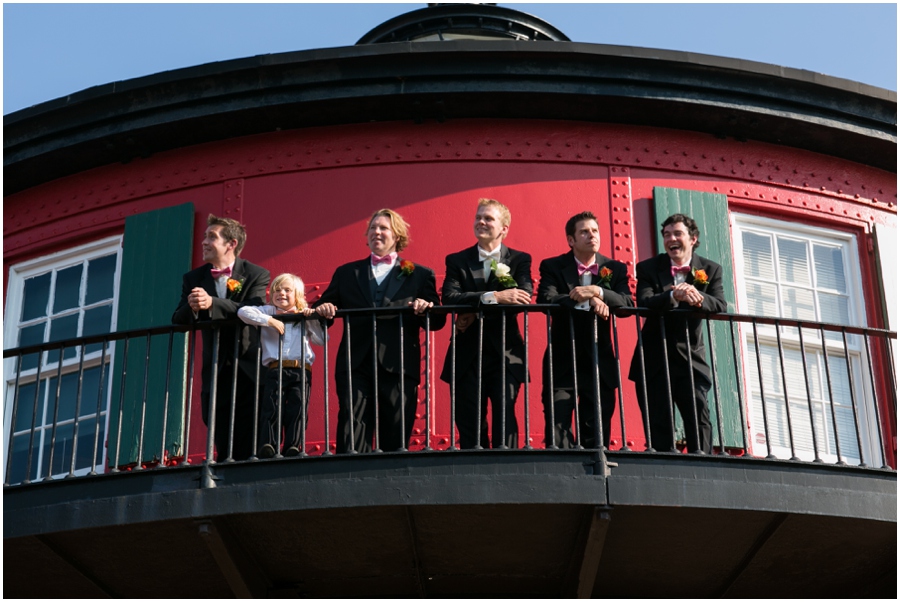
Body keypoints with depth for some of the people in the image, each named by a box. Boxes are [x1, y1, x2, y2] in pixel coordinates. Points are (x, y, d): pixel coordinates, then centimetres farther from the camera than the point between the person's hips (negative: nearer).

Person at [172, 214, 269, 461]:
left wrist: (212, 303, -30)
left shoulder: (256, 274, -2)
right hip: (215, 373, 3)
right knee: (223, 447, 3)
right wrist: (192, 308, -22)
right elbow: (177, 321, 2)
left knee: (250, 446, -5)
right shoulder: (193, 279, 9)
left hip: (248, 369, -3)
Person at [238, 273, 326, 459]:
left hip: (301, 370, 1)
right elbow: (243, 312, -2)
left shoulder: (304, 317, 21)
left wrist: (311, 320, 4)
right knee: (272, 408, -14)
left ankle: (293, 447, -14)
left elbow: (322, 340, 11)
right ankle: (267, 446, -20)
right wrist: (270, 320, -9)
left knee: (297, 410, -11)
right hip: (275, 369, -1)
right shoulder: (269, 312, 16)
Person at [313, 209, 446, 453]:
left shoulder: (419, 275, 14)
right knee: (351, 440, -9)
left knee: (395, 441, 0)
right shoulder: (346, 273, 21)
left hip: (398, 367, -1)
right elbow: (325, 307, 14)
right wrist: (324, 309, -8)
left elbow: (437, 321, 6)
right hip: (355, 366, 1)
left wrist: (426, 310, -15)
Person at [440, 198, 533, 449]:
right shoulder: (457, 261, 10)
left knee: (504, 421, -8)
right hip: (468, 356, 2)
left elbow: (524, 297, -11)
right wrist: (494, 297, -22)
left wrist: (476, 313, -15)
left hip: (505, 355, -2)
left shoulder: (520, 260, 7)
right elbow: (449, 297, -9)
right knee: (470, 426, 2)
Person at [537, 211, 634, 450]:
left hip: (600, 361, 2)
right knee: (557, 433, -6)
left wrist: (598, 292, -23)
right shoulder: (552, 267, 2)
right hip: (562, 361, -2)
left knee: (596, 434, 5)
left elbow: (628, 304, -7)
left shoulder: (615, 268, 8)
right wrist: (588, 303, -24)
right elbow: (546, 299, -16)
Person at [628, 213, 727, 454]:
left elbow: (721, 305, -9)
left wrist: (698, 298, -30)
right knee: (658, 423, 0)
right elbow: (644, 303, -16)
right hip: (655, 359, 0)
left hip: (691, 357, 0)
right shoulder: (648, 268, 2)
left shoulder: (711, 270, 6)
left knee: (699, 417, -10)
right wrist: (673, 296, -34)